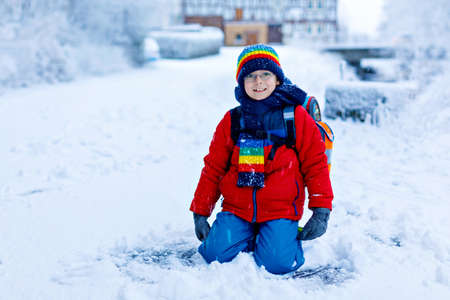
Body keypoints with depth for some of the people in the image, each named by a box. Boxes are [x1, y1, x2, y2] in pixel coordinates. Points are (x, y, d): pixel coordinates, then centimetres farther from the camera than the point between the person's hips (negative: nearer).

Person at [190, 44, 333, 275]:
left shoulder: (297, 117, 0)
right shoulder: (232, 121, 6)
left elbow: (315, 164, 2)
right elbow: (213, 169, 11)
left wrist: (321, 211, -4)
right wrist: (200, 213, 9)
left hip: (280, 210, -2)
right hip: (236, 210, 2)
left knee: (276, 262, -21)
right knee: (216, 254, -16)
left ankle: (288, 237, 14)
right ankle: (250, 236, 15)